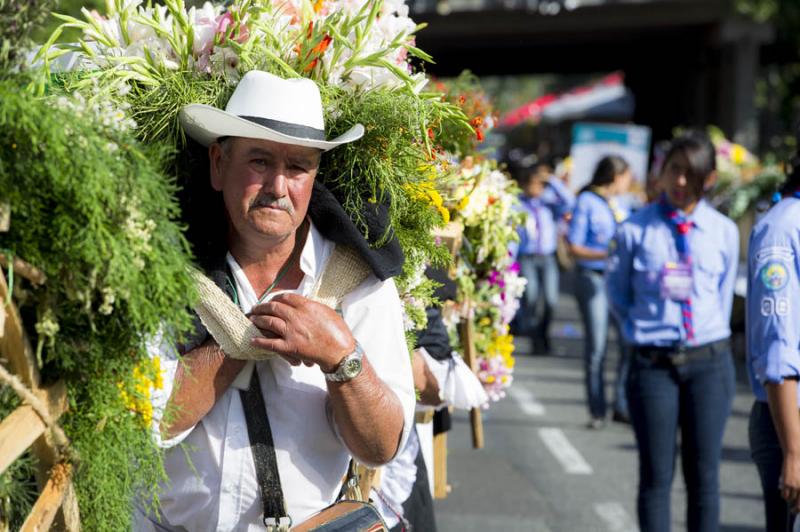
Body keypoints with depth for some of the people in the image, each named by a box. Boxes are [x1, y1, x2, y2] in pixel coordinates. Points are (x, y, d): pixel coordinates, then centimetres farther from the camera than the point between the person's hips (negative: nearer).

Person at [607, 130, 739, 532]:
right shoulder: (634, 231, -3)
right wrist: (646, 329, 2)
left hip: (709, 361, 2)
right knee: (656, 476, 3)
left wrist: (707, 338, 5)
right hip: (654, 363, -1)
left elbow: (724, 298, 10)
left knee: (704, 475, 6)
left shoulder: (724, 232, 2)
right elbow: (618, 296, 7)